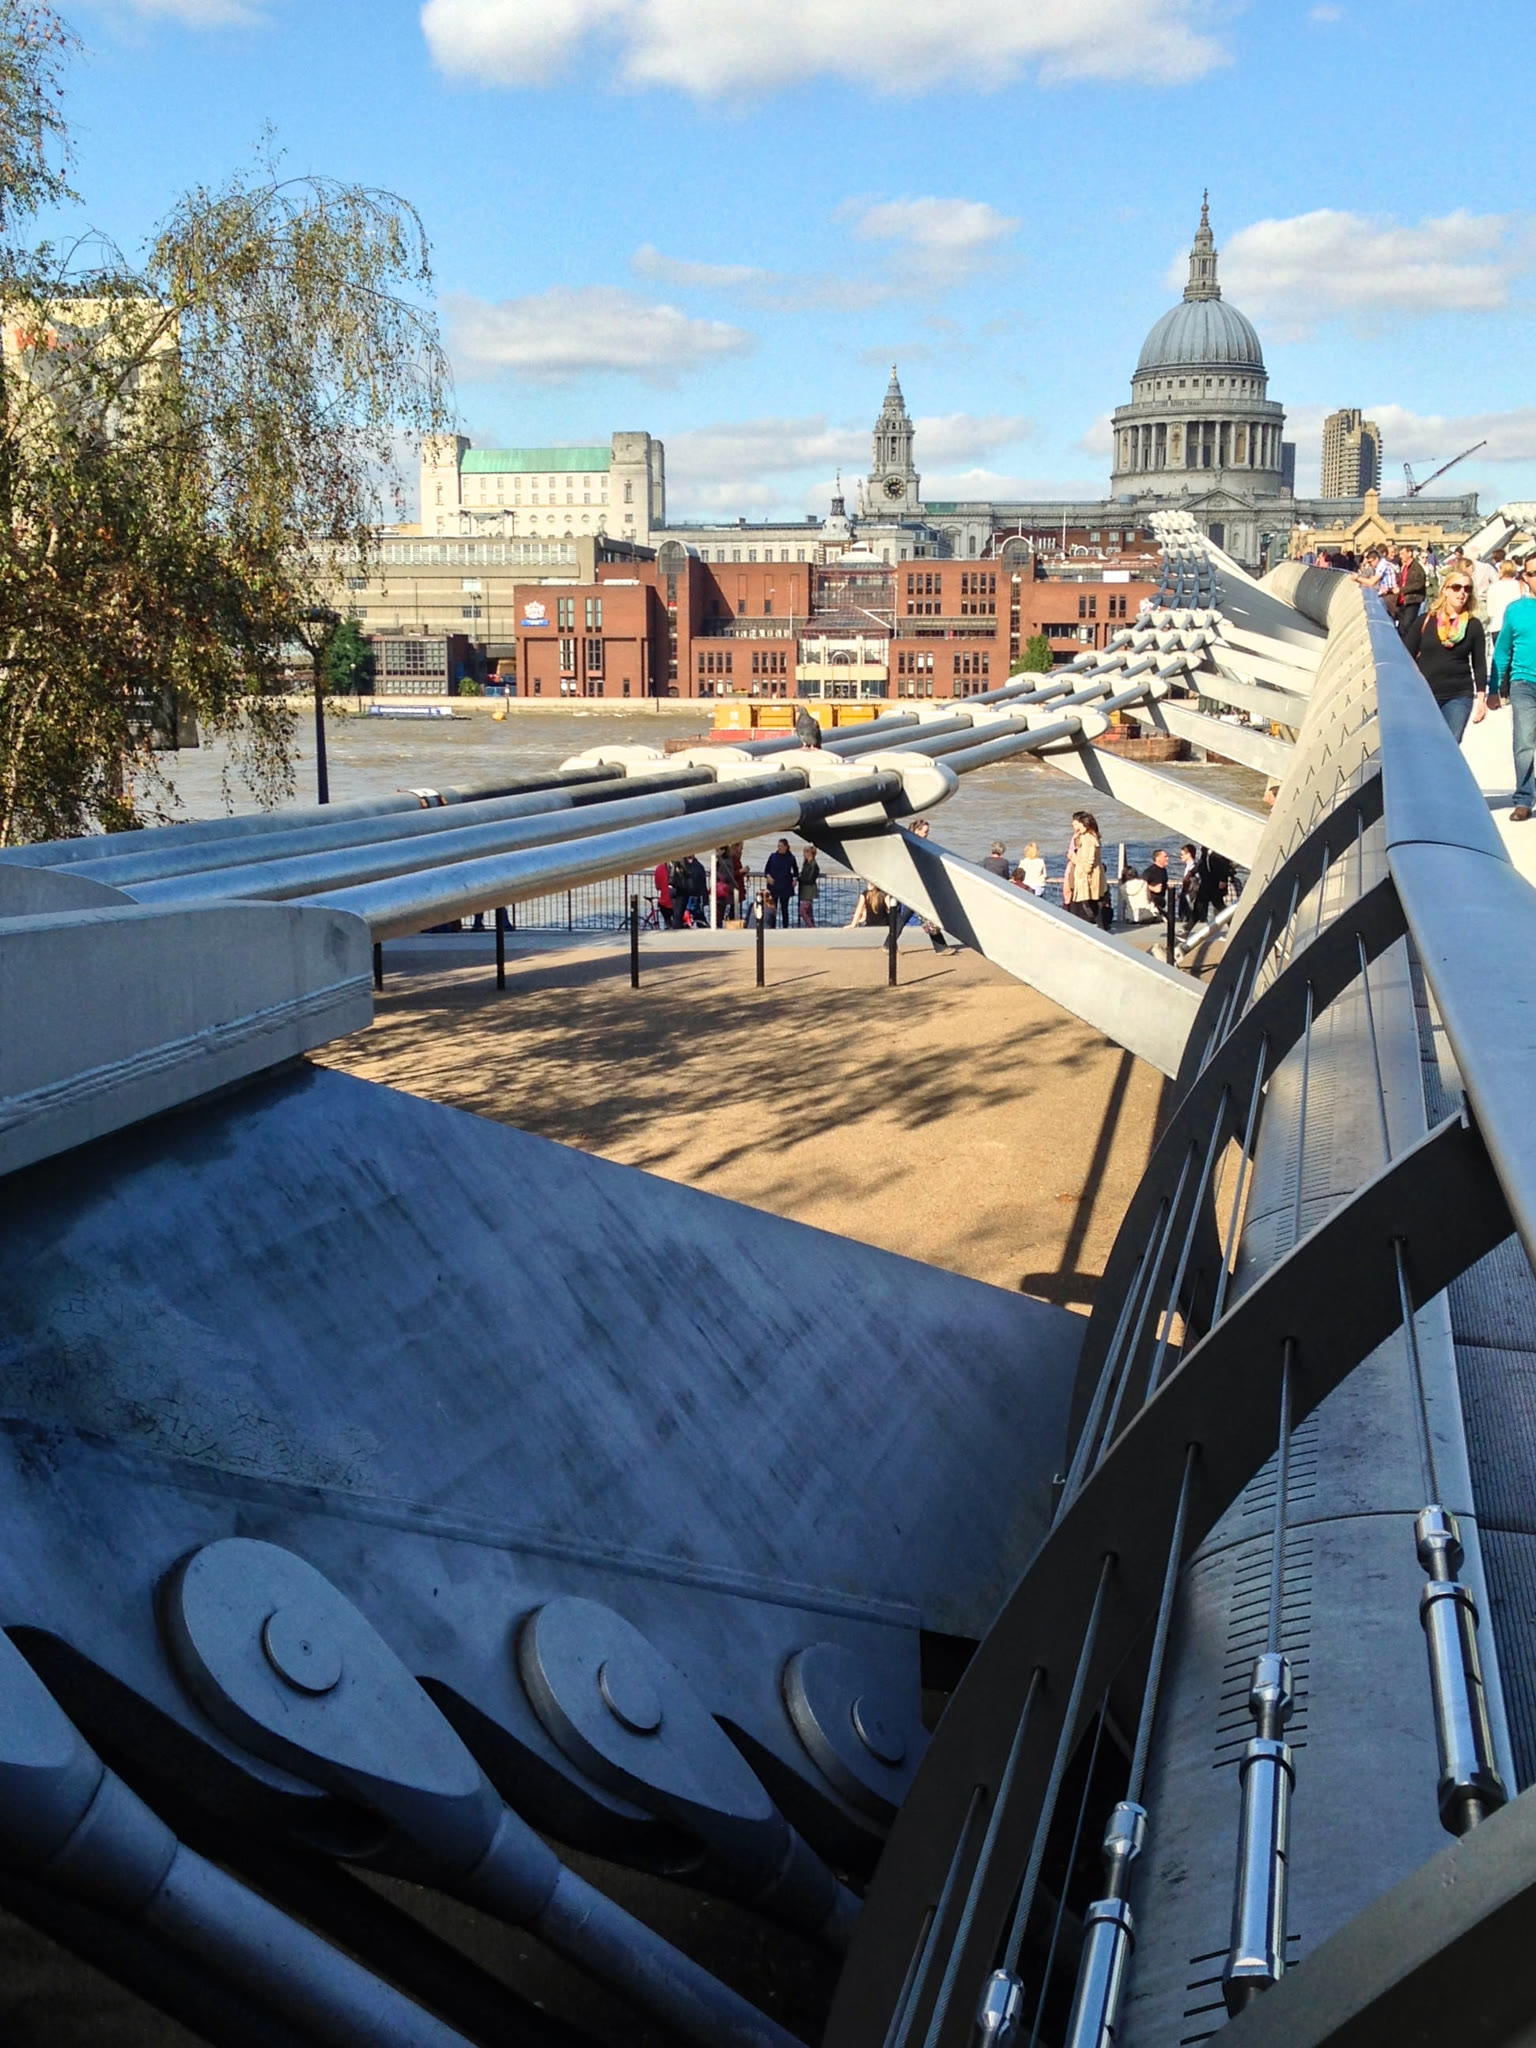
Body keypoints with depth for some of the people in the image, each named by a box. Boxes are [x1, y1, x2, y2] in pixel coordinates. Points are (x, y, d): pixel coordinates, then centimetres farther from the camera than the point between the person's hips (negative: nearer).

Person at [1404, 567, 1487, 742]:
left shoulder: (1474, 625, 4)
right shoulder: (1425, 621, 2)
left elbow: (1480, 664, 7)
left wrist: (1481, 698, 3)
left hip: (1459, 697, 0)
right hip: (1424, 695, 0)